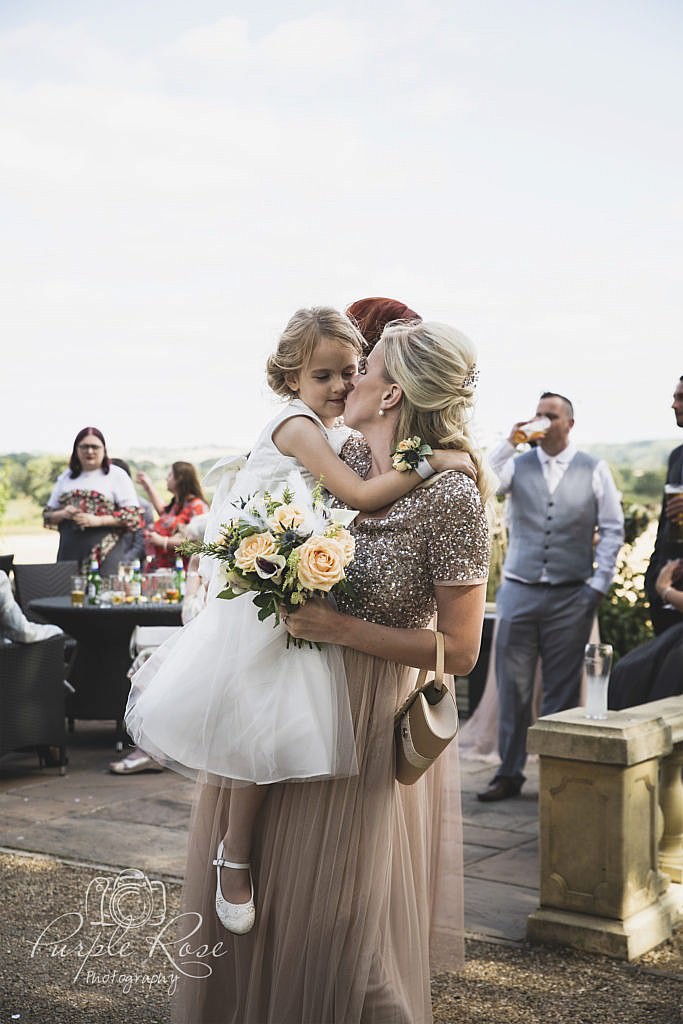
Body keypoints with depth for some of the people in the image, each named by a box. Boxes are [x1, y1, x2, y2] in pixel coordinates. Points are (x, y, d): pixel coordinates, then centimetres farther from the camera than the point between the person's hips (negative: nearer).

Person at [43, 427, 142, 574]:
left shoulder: (117, 475, 4)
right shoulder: (66, 477, 17)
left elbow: (132, 515, -3)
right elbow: (48, 514, 20)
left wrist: (98, 520, -12)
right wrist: (63, 514, -3)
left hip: (105, 553, -4)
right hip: (70, 552, 4)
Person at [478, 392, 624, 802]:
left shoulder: (594, 470, 5)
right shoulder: (518, 464, 6)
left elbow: (613, 529, 5)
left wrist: (599, 583, -2)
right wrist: (508, 443, -11)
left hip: (570, 597, -1)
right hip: (519, 591, 1)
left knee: (562, 690, 5)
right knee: (513, 687, 3)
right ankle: (509, 773, 14)